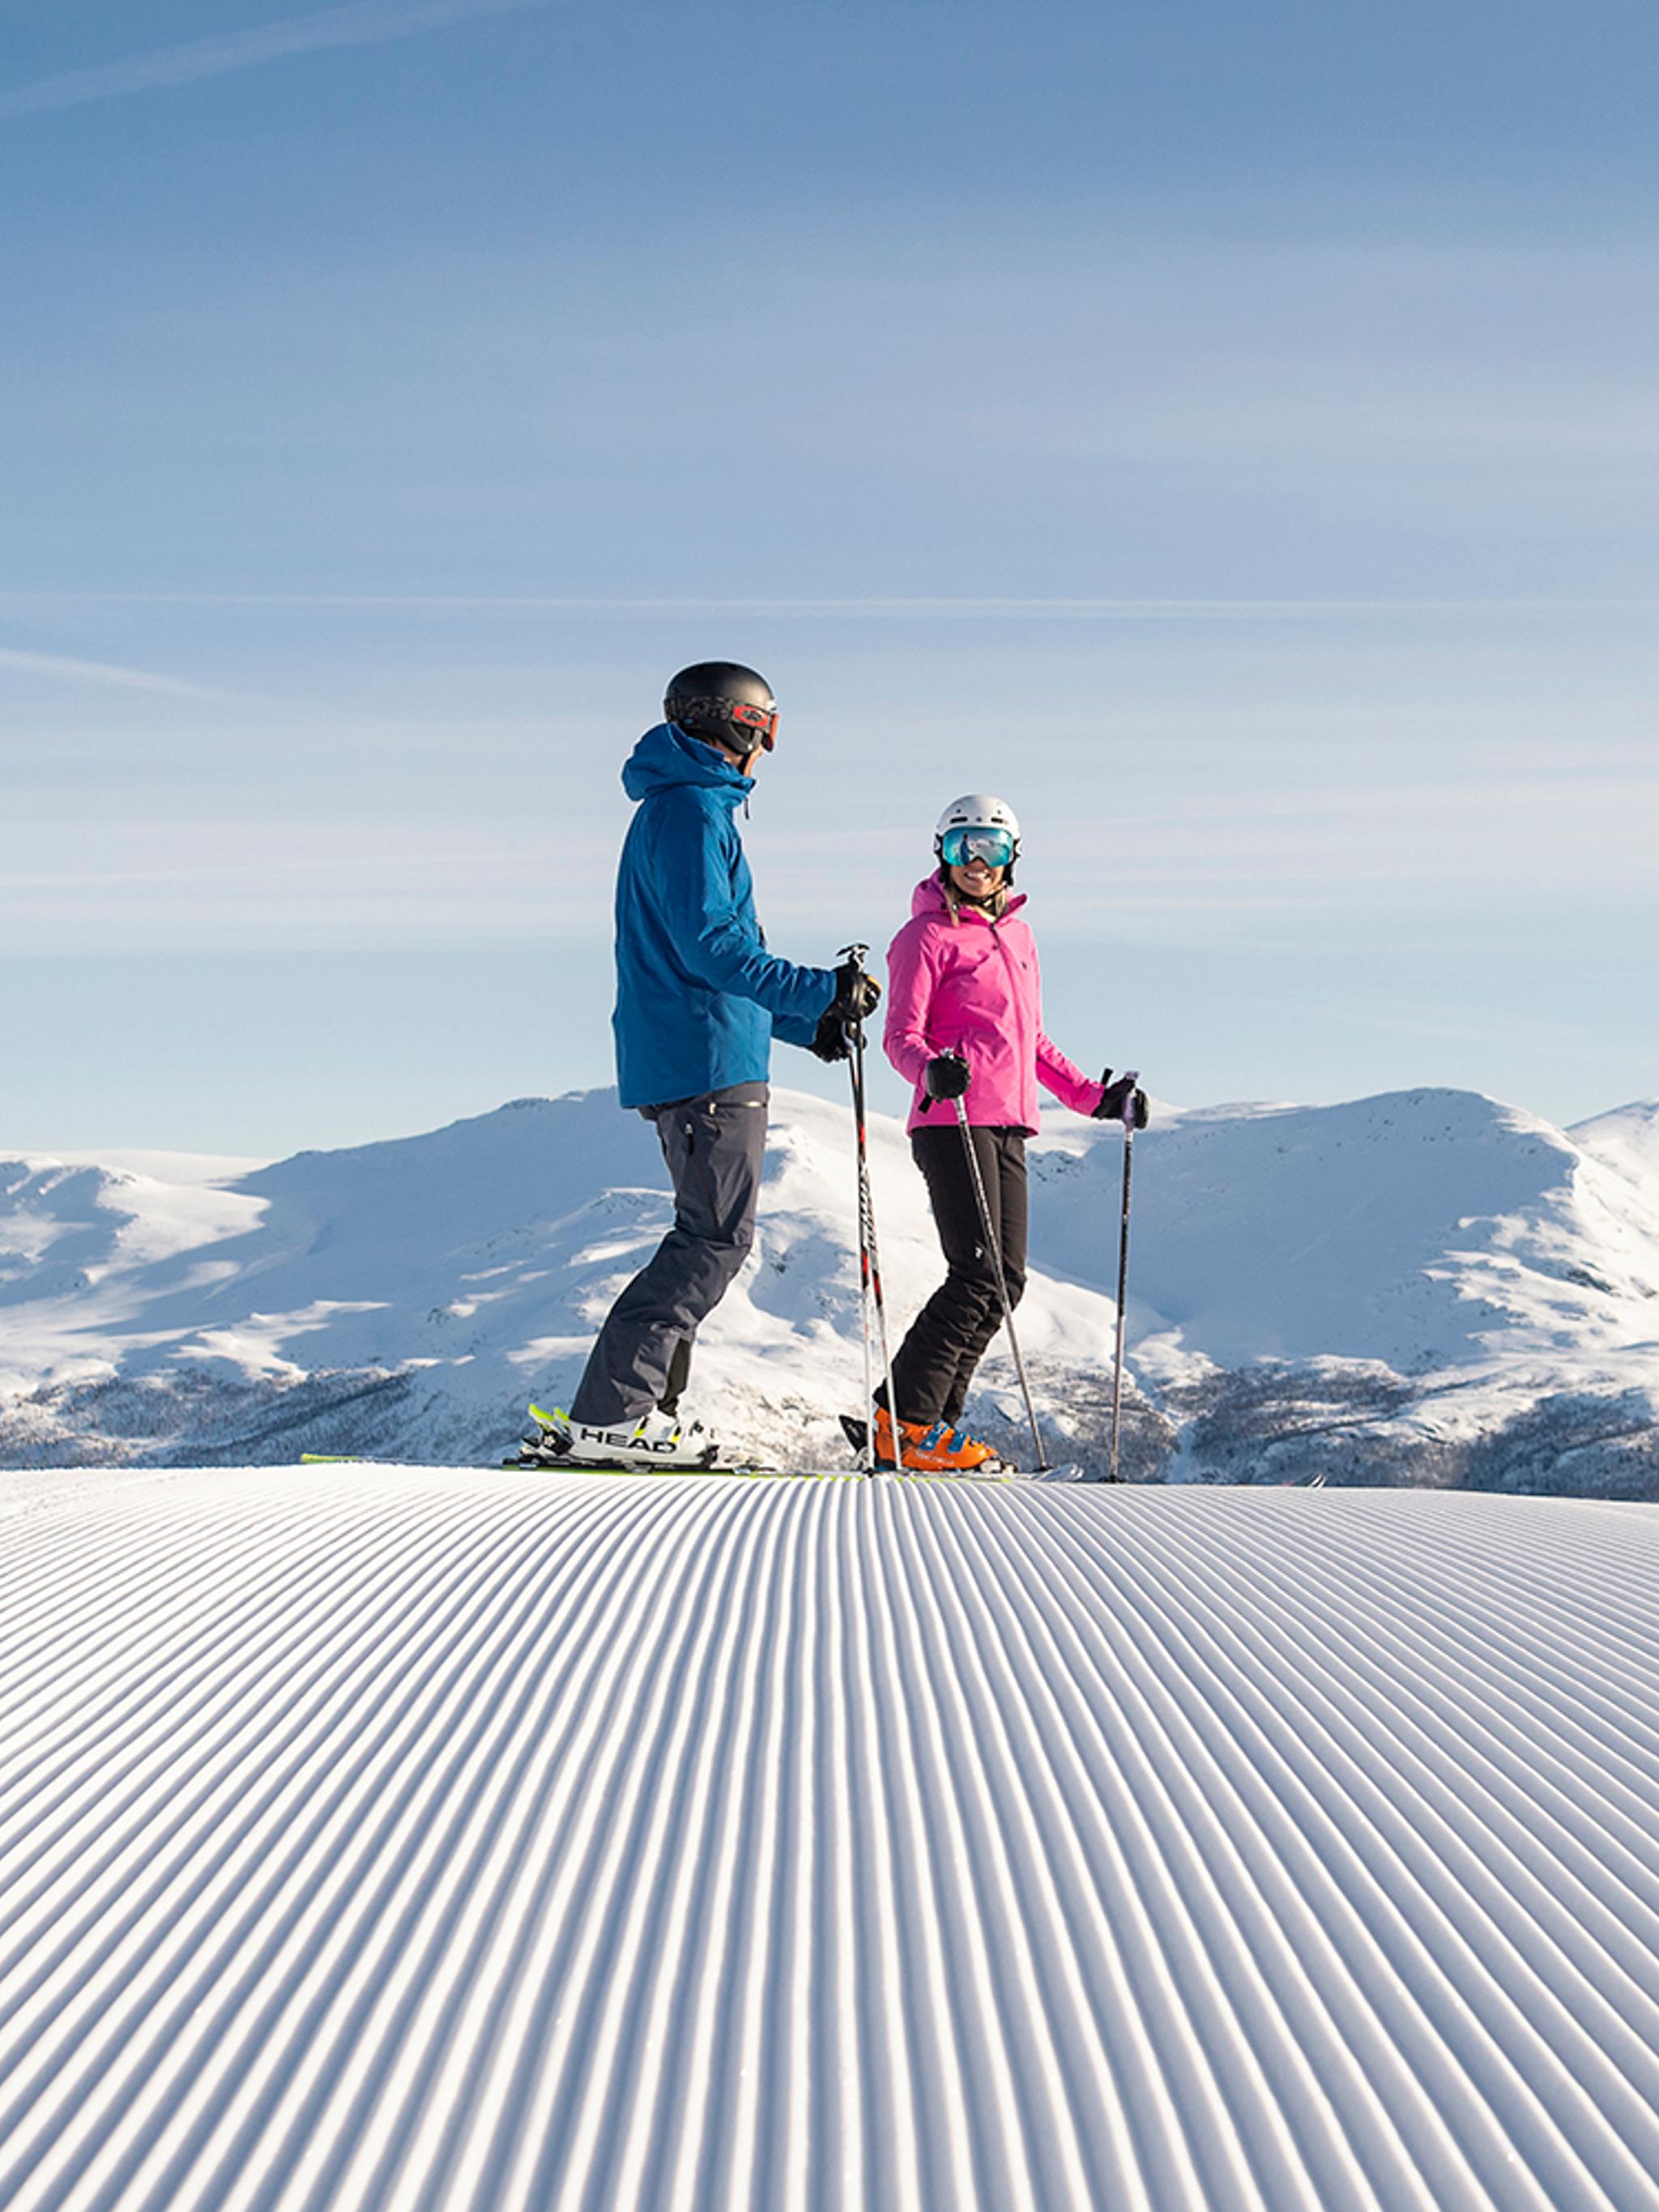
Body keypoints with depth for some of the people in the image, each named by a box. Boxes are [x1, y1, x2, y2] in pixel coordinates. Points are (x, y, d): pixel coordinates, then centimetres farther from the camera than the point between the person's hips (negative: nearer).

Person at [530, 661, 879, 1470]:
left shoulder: (679, 810, 23)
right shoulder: (692, 811, -10)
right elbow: (710, 947, -21)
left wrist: (802, 1022, 28)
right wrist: (819, 991, -22)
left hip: (682, 1061, 10)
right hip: (708, 1065, -10)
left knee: (711, 1236, 12)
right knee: (716, 1237, -11)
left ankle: (644, 1405, 11)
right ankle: (606, 1415, -14)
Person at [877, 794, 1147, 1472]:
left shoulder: (1018, 937, 20)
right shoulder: (927, 935, -2)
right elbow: (901, 1036, -9)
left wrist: (1093, 1096, 23)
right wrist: (931, 1071, -30)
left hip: (1007, 1126, 8)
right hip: (953, 1121, -8)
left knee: (1007, 1280, 3)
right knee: (978, 1276, -15)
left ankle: (931, 1421, 7)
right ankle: (904, 1422, -11)